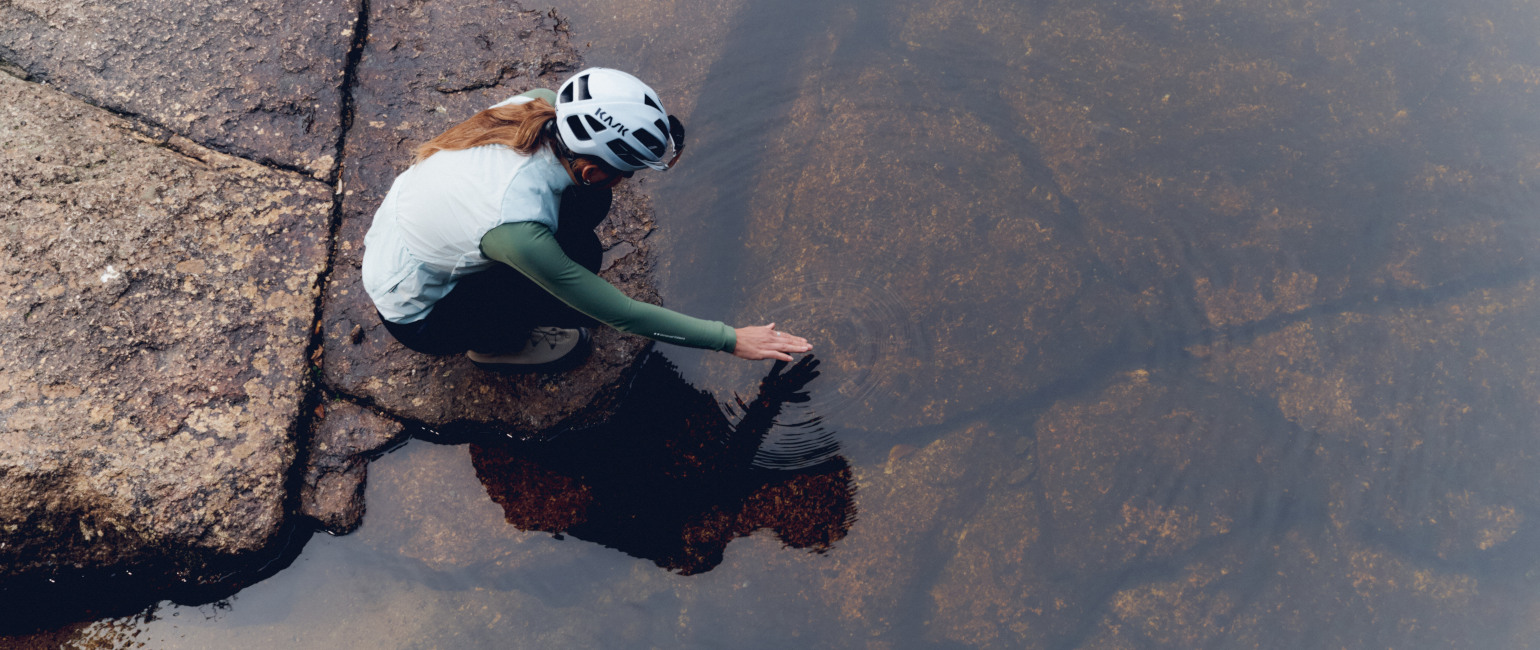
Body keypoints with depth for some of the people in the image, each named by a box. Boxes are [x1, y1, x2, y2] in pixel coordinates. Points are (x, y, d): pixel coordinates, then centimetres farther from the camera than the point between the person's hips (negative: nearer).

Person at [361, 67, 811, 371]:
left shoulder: (530, 109, -23)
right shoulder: (519, 229, -39)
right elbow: (622, 315, -28)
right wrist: (730, 340, -22)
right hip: (416, 316, -6)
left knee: (589, 204, -9)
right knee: (584, 256, -21)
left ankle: (502, 283, 15)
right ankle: (494, 343, 6)